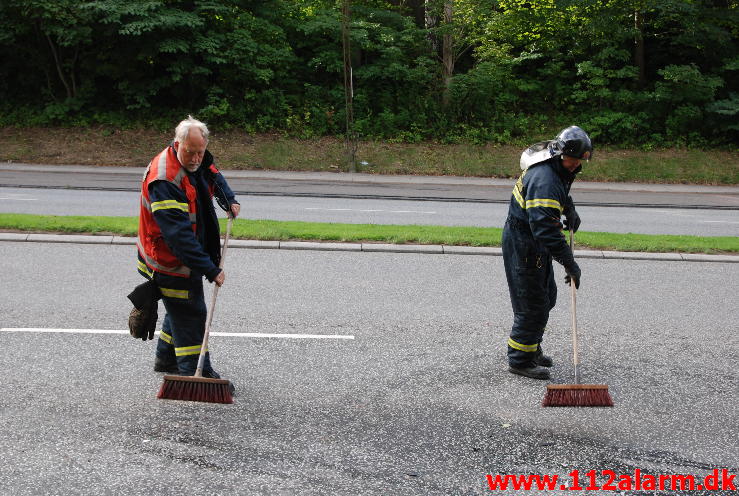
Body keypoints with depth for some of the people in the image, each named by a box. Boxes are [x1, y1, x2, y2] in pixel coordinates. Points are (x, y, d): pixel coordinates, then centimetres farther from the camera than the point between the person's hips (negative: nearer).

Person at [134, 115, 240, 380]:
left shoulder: (197, 160, -4)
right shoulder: (164, 180, -33)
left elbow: (214, 177, 23)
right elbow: (179, 234, -36)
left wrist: (229, 200, 6)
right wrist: (210, 270, -36)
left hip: (190, 254, 10)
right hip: (170, 261, -10)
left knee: (183, 306, 24)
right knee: (190, 314, -5)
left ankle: (166, 359, 43)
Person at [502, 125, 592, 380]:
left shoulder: (557, 169, 3)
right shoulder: (544, 179, -30)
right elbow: (546, 226, -36)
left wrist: (569, 210, 16)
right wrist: (569, 263, -35)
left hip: (535, 243, 11)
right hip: (522, 245, -11)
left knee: (547, 297, 20)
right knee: (532, 304, -4)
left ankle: (531, 349, 35)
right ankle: (520, 360, 8)